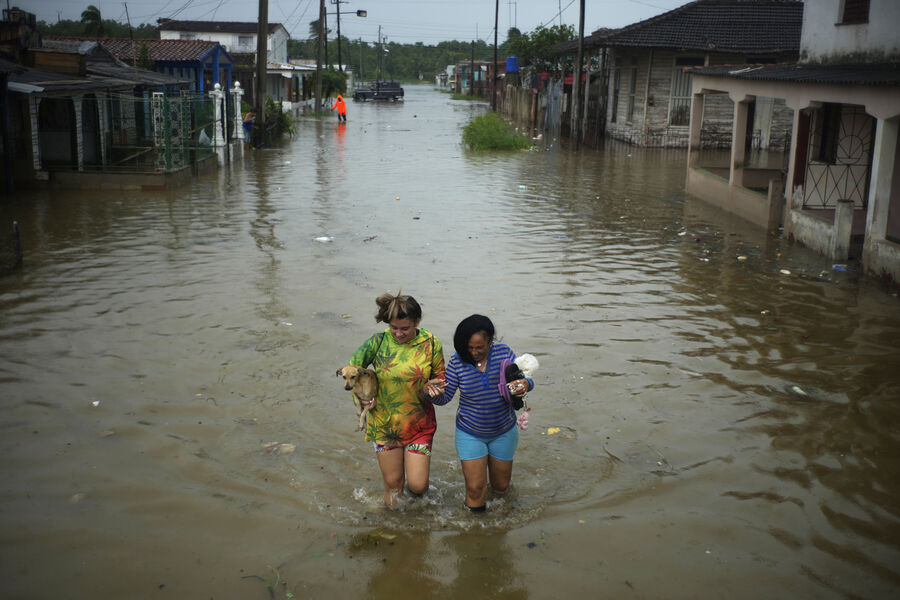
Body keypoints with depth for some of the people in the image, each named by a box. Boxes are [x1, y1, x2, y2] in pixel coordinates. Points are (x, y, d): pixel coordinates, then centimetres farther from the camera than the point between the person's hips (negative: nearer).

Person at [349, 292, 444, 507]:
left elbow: (440, 376, 3)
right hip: (384, 423, 1)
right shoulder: (378, 342, -10)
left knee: (417, 485, -2)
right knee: (393, 482, 10)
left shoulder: (430, 343, -9)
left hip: (418, 423, 0)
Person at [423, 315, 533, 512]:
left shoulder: (504, 353, -12)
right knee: (475, 489, -4)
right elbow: (445, 397, -11)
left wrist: (525, 384, -35)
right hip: (470, 434, -1)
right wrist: (429, 390, -33)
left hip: (503, 431, 2)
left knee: (501, 487, 16)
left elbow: (520, 379, -11)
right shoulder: (457, 362, -15)